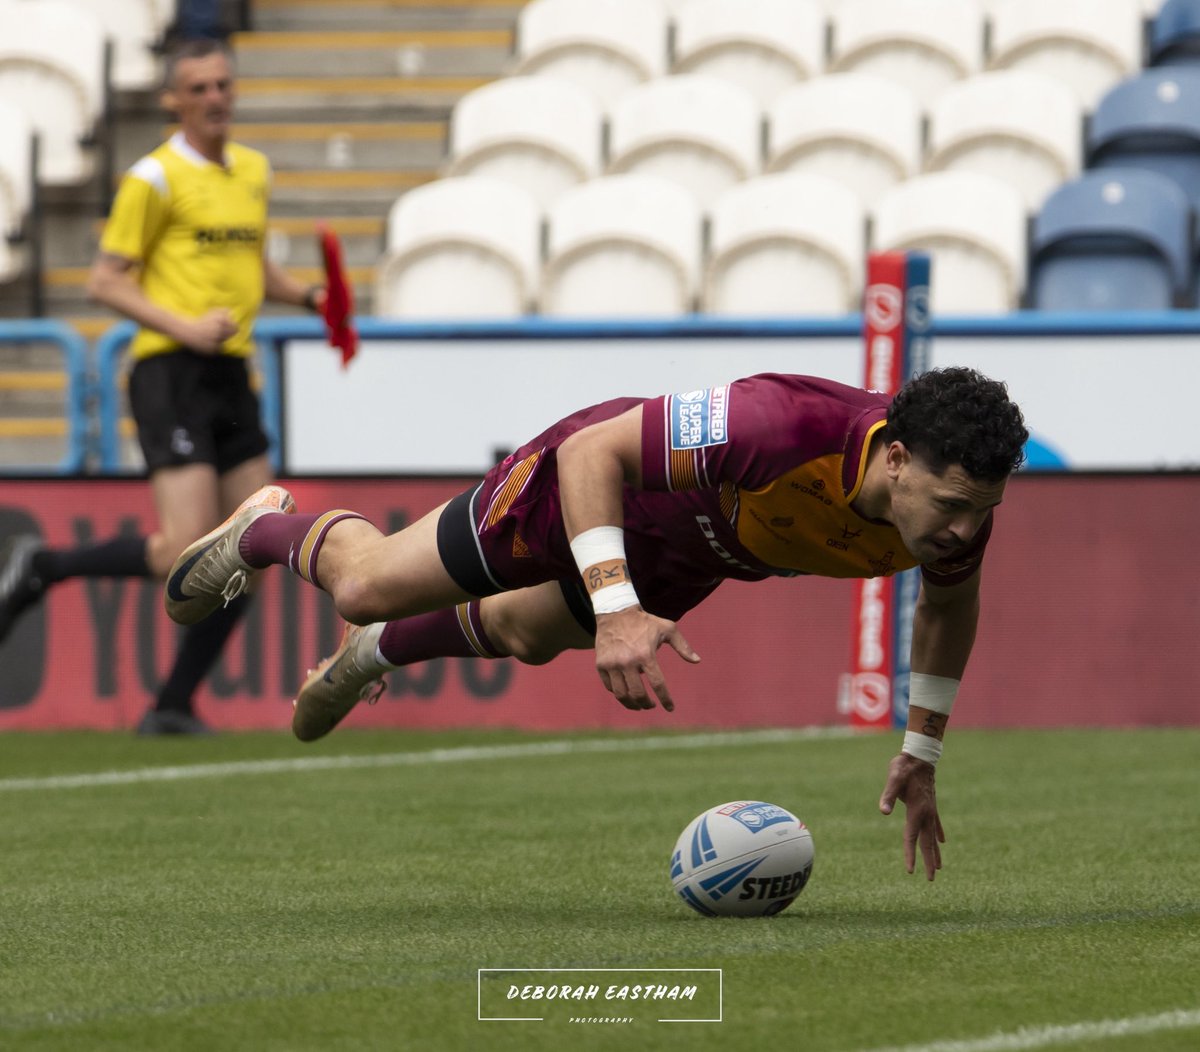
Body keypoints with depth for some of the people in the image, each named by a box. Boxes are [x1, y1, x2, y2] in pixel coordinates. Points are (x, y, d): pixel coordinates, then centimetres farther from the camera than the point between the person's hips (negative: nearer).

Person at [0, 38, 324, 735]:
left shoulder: (254, 170, 16)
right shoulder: (156, 179, -6)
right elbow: (106, 281, -6)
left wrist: (311, 298, 11)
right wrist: (184, 328, -18)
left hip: (232, 375, 7)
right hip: (171, 372, -7)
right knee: (185, 554, -17)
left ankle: (174, 707, 9)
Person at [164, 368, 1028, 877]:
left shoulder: (957, 506, -30)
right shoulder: (784, 428, -50)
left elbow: (950, 601, -4)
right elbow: (595, 451, -39)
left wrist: (921, 755, 0)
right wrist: (616, 613, -48)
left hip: (689, 553, 6)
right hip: (592, 482, -6)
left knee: (529, 634, 33)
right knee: (370, 586, 14)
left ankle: (377, 653, 63)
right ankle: (264, 531, 47)